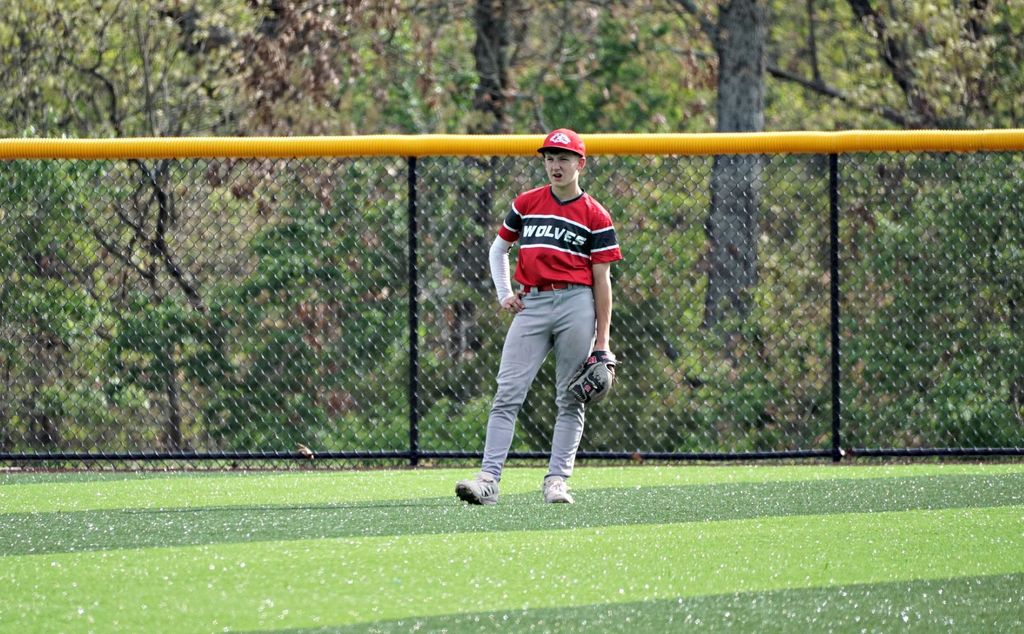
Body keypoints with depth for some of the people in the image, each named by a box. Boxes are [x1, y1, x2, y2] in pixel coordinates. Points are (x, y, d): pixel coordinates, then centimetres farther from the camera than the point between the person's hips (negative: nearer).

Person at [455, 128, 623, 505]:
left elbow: (602, 279, 1)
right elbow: (498, 248, 26)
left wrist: (602, 340, -3)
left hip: (576, 304, -2)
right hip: (531, 304, 2)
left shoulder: (595, 216, 3)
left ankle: (557, 480, 5)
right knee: (508, 393, -7)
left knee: (570, 400, 1)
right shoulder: (526, 204, 12)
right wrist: (504, 293, 11)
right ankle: (488, 480, -12)